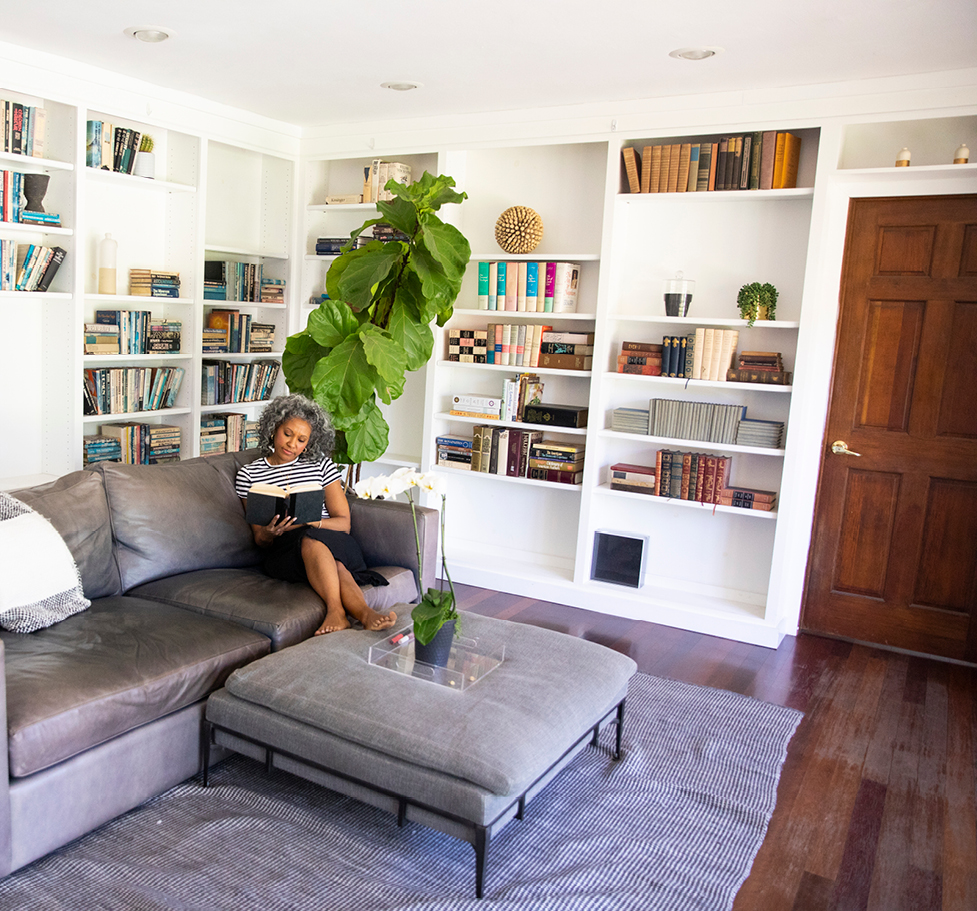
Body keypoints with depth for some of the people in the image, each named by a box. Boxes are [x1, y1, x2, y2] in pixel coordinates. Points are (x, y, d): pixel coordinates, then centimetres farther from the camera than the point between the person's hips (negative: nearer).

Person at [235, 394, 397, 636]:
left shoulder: (321, 464, 12)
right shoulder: (249, 475, 12)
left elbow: (343, 522, 6)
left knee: (312, 539, -37)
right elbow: (259, 540, 11)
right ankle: (365, 614, -57)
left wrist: (308, 522, -14)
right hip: (284, 551, -1)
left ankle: (336, 612, -54)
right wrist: (269, 533, -15)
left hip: (334, 542, 1)